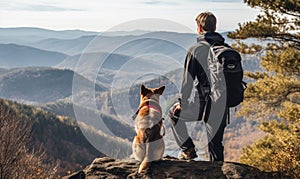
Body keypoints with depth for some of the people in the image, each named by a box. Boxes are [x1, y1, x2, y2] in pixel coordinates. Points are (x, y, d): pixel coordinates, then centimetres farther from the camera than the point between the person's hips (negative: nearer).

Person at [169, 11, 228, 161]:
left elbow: (188, 79, -8)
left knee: (175, 113, 22)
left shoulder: (195, 50, -9)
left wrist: (183, 103, 4)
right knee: (216, 142, 17)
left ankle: (188, 149, 18)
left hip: (203, 104, -4)